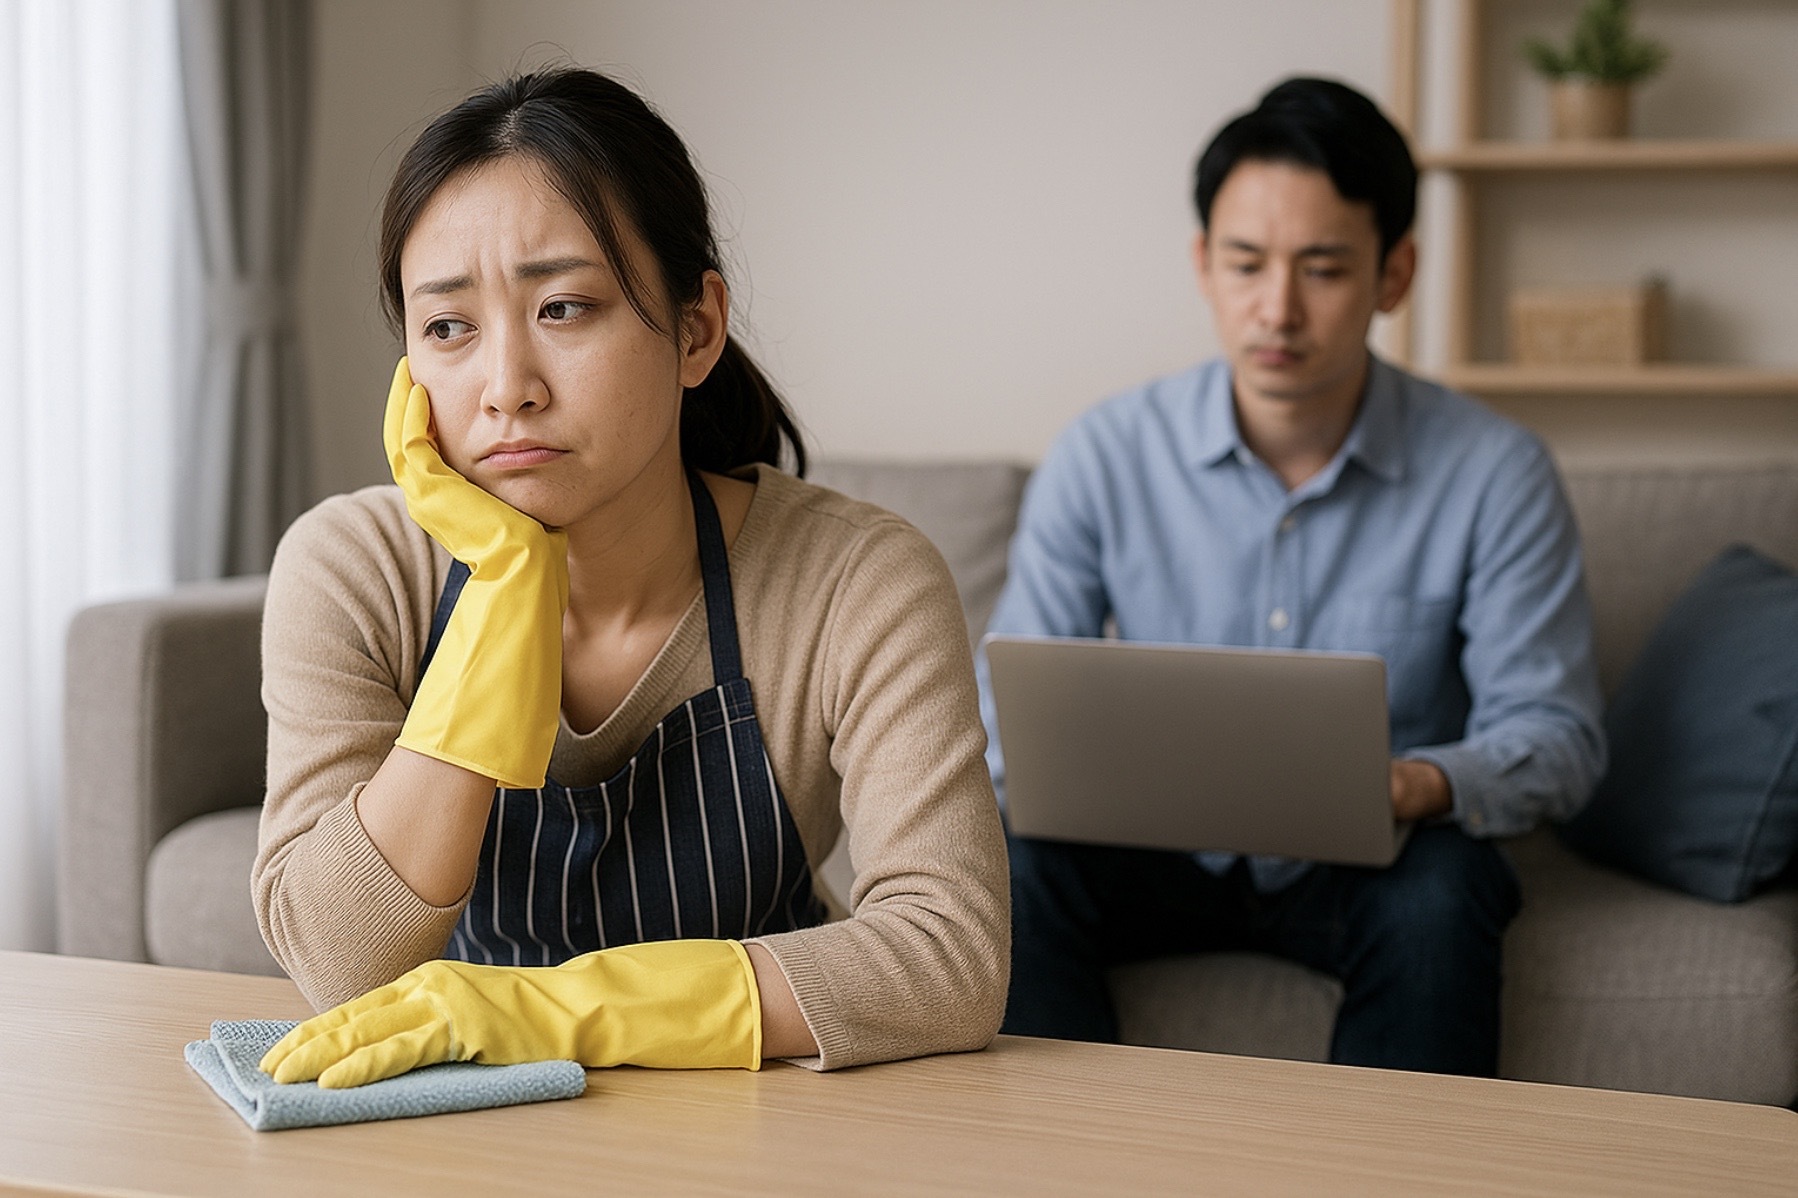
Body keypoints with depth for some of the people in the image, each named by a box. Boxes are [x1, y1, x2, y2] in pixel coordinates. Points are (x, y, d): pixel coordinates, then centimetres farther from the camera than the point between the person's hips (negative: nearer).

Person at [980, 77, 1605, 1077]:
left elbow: (1557, 737, -8)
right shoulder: (1104, 457, -5)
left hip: (1364, 863, -1)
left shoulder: (1495, 473, -8)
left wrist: (1421, 785, -30)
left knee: (1444, 888, -34)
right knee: (1009, 867, -28)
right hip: (1158, 851, 1)